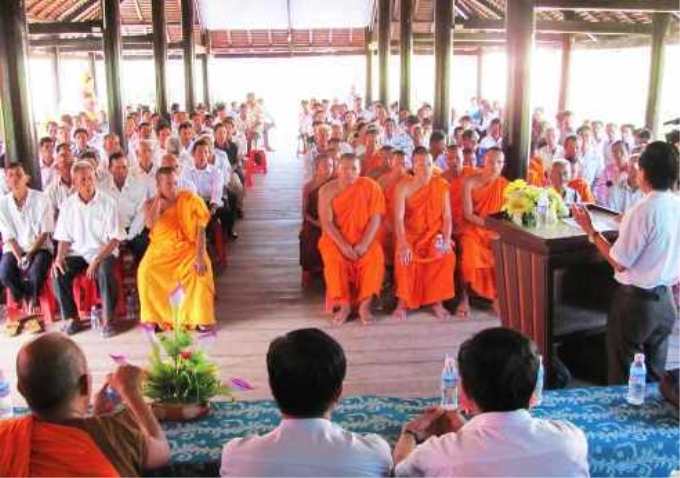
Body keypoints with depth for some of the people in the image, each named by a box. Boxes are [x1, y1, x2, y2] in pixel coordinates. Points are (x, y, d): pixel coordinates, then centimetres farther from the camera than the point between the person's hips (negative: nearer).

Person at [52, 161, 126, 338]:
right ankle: (72, 319, -10)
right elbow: (64, 237, 9)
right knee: (58, 272, -23)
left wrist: (97, 260, -21)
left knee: (105, 271, -34)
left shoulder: (108, 202, -7)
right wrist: (59, 257, -11)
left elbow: (115, 238, -10)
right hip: (78, 253, 4)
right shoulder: (68, 205, 3)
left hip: (104, 251, -3)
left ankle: (108, 320, -20)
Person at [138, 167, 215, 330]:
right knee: (146, 271, -27)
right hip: (161, 248, 2)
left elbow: (201, 230, -10)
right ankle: (154, 317, -5)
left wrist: (199, 257, -21)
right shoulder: (151, 204, -1)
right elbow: (150, 224, -23)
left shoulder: (189, 199, -7)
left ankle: (201, 318, -11)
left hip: (187, 247, -1)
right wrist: (158, 197, -16)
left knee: (201, 270, -30)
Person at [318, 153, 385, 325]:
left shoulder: (370, 187, -5)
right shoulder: (327, 190, -4)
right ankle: (344, 305, -17)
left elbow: (375, 218, -8)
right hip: (335, 238, 0)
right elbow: (326, 223, -10)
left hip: (364, 238, 0)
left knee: (375, 257, -29)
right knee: (334, 259, -30)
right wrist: (343, 245, -23)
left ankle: (365, 305, -19)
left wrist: (364, 244, -21)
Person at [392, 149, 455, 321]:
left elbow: (447, 217, -1)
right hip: (410, 234, -1)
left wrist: (446, 240, -17)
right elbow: (398, 218, -18)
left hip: (434, 235, 2)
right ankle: (403, 302, -12)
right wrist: (402, 244, -33)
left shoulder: (441, 185, -1)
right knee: (404, 257, -31)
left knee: (447, 256, -27)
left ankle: (437, 301, -12)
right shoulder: (404, 186, -8)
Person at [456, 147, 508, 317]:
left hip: (495, 231, 3)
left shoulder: (505, 185, 6)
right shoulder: (470, 182, -3)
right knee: (470, 254, -32)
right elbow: (468, 215, -9)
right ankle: (465, 298, -18)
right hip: (472, 228, -3)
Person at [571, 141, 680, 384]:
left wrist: (591, 231, -13)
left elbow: (619, 263, -18)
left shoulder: (643, 210, -21)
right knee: (655, 372, 18)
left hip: (636, 300, -7)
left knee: (622, 373, 9)